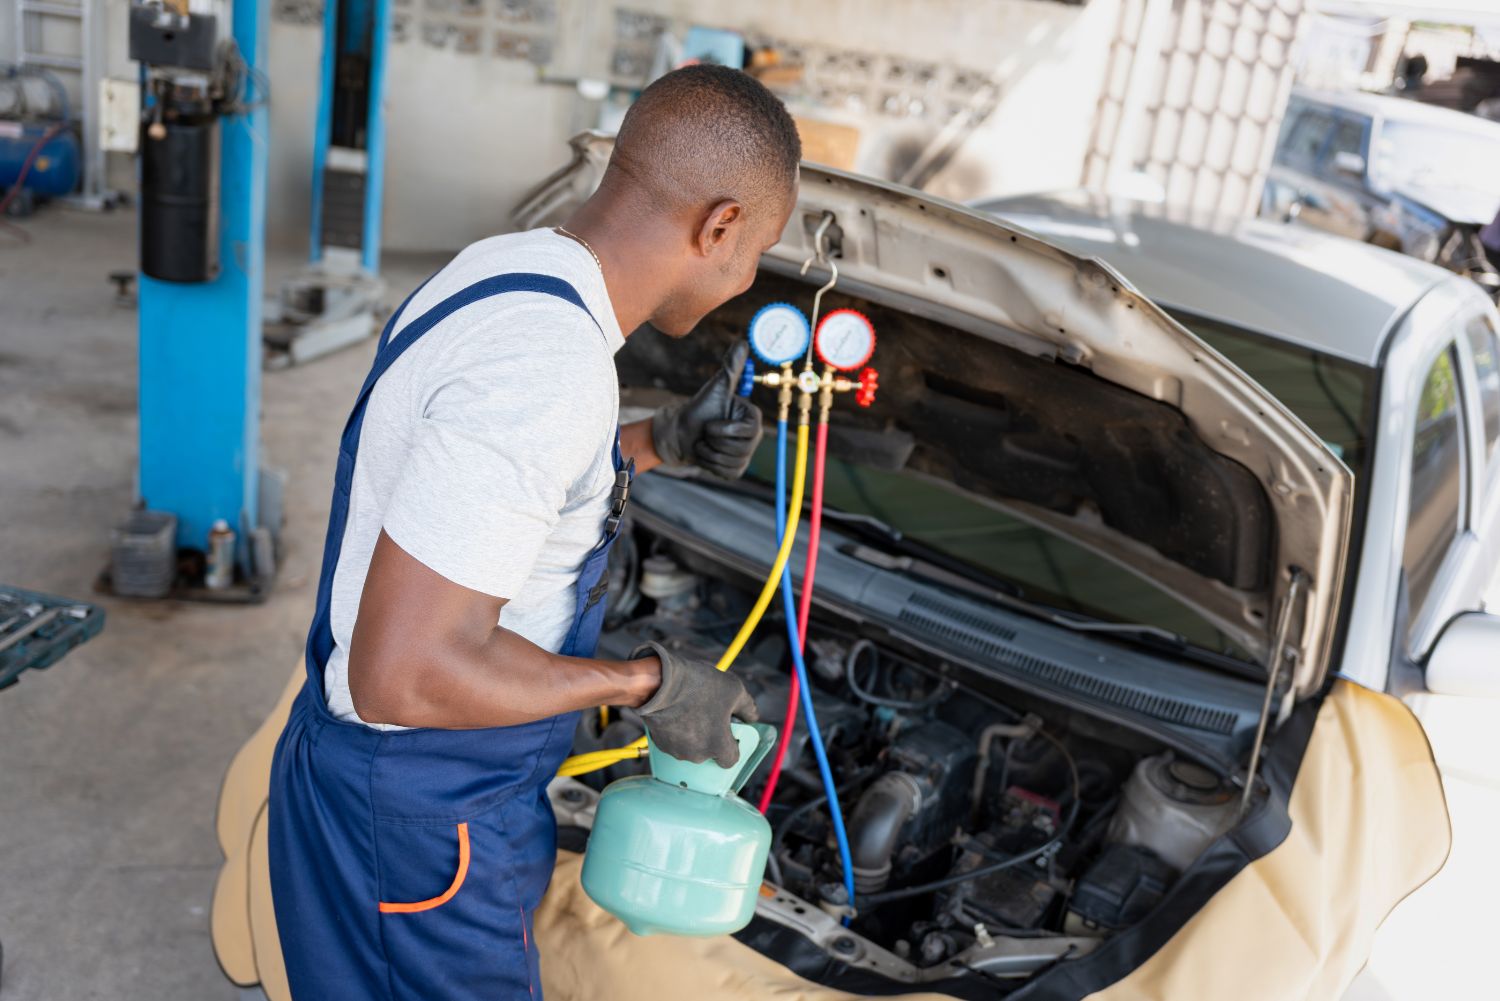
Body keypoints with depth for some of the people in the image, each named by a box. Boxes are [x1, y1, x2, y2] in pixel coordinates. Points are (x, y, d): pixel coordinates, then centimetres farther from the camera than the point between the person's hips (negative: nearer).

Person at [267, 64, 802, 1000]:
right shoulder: (546, 369, -32)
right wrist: (646, 682, -21)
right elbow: (404, 675, -32)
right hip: (413, 821, -9)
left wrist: (664, 441, 8)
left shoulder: (507, 268, 0)